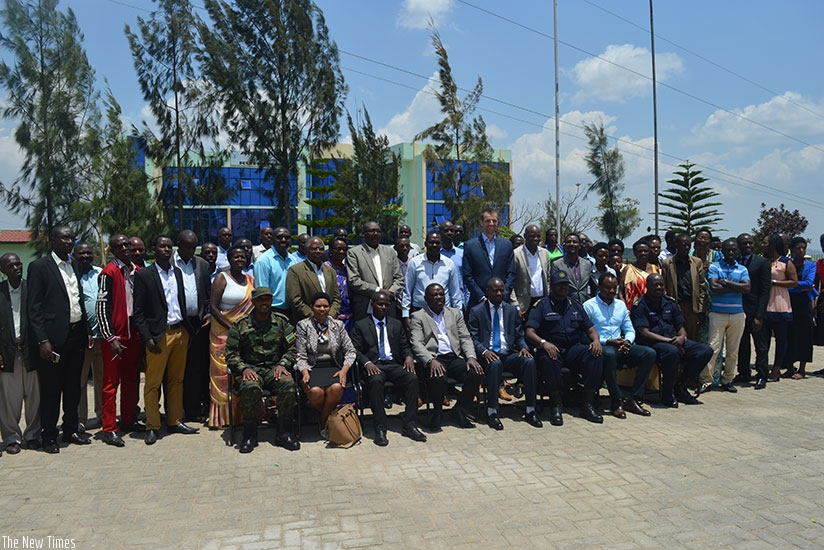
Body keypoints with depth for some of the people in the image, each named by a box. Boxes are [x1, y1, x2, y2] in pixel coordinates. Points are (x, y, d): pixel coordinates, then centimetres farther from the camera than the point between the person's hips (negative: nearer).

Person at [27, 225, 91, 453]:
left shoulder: (74, 266, 14)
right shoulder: (39, 267, -6)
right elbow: (34, 308, -10)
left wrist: (87, 331, 11)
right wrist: (42, 340, -16)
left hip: (76, 335, 6)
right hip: (54, 337, -6)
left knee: (73, 387, 14)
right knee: (51, 390, 4)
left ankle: (71, 430, 27)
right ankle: (49, 436, 16)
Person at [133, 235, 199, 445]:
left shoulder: (177, 272, 12)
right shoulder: (144, 275, -4)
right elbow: (138, 311, -6)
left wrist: (188, 329, 8)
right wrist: (147, 337, -13)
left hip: (180, 332, 5)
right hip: (159, 335, -5)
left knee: (176, 380, 12)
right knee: (153, 382, 0)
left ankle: (175, 421, 22)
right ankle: (152, 427, 10)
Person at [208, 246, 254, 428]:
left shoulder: (250, 279, 12)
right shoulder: (222, 278, -4)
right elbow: (213, 307, -9)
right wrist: (231, 327, -15)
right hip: (224, 332, -4)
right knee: (224, 373, -3)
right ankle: (223, 415, 5)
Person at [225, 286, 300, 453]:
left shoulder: (281, 321, 11)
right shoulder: (240, 324, 7)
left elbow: (292, 348, 10)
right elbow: (231, 354, 5)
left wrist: (282, 364, -7)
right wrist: (244, 369, -11)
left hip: (275, 368, 1)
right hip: (250, 369, -1)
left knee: (288, 384, -31)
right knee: (250, 388, -35)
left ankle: (284, 433, -18)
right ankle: (250, 435, -17)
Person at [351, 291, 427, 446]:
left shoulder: (397, 324, 21)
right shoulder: (360, 325, 10)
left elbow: (405, 346, 18)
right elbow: (355, 350, 2)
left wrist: (408, 356, -6)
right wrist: (367, 363, -17)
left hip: (394, 364, 3)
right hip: (373, 366, -3)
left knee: (413, 378, -27)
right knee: (376, 381, -37)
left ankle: (410, 425, -23)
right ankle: (380, 429, -31)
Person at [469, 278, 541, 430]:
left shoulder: (512, 310, 16)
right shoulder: (476, 311, 5)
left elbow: (519, 336, 17)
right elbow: (473, 339, -1)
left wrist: (524, 347, -6)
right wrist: (484, 352, -20)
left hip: (509, 355, 4)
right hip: (489, 356, -3)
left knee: (530, 361, -27)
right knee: (495, 364, -38)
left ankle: (530, 410, -19)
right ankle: (492, 412, -28)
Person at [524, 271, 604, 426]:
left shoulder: (576, 306, 21)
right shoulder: (542, 306, 5)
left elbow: (590, 329, 18)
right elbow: (529, 332, -6)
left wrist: (596, 340, -6)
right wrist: (543, 343, -27)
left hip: (573, 349, 4)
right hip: (551, 348, -4)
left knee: (596, 354, -25)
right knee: (548, 359, -38)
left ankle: (588, 404, -20)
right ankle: (556, 405, -24)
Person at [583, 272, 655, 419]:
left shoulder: (621, 305, 20)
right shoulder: (589, 306, -1)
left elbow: (630, 330, 20)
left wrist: (627, 341, -4)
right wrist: (608, 342, -18)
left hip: (620, 347, 6)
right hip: (601, 347, -6)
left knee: (649, 353, -17)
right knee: (609, 353, -41)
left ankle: (633, 400, -16)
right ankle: (617, 401, -27)